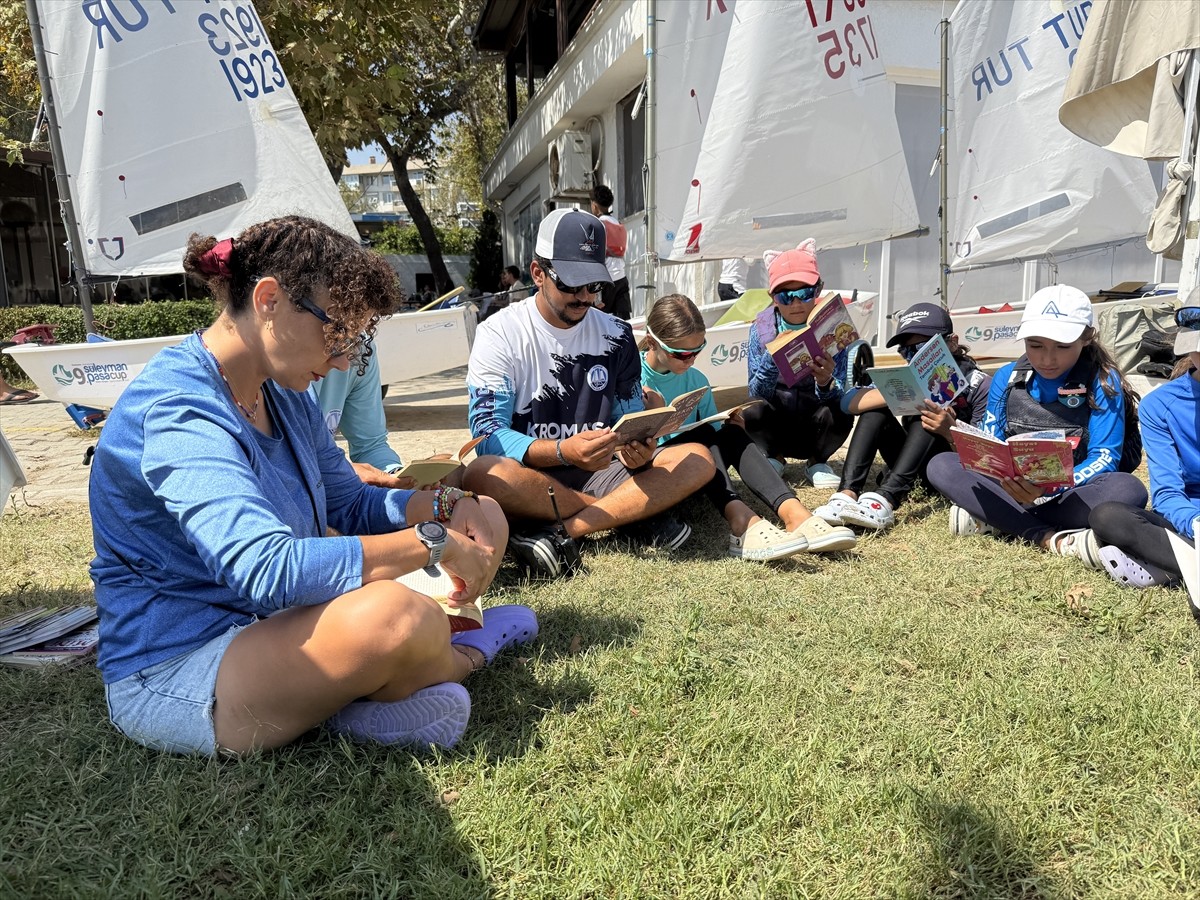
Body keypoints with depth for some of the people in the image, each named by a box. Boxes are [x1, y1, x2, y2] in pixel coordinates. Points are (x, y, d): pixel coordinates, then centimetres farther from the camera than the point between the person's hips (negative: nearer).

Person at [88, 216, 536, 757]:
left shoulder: (285, 396, 5)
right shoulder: (177, 409, -24)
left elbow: (350, 504, 13)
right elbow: (266, 569, -36)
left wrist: (445, 507, -6)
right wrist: (433, 542, -28)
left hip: (273, 629, 9)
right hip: (172, 678, -8)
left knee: (478, 517, 8)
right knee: (394, 616, -36)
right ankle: (464, 658, -1)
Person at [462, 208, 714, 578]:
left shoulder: (616, 336, 6)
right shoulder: (500, 334, -5)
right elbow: (487, 433, -14)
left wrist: (635, 451, -18)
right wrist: (562, 451, -31)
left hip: (598, 471, 3)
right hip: (529, 473, -3)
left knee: (698, 459, -16)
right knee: (481, 475, -37)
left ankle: (560, 530, -25)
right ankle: (633, 513, -19)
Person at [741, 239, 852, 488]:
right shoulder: (762, 327, -10)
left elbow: (839, 396, -19)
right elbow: (756, 394, -15)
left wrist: (826, 383, -42)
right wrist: (771, 358, -34)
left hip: (814, 429, 0)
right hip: (776, 429, 0)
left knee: (839, 413, -31)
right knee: (753, 412, -31)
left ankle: (818, 463, 2)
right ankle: (774, 458, 3)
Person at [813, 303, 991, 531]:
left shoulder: (979, 385, -11)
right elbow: (849, 401, -20)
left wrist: (950, 431, -36)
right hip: (913, 472, 4)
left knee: (929, 416, -27)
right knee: (877, 404, -16)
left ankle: (886, 499, -45)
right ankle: (847, 494, -34)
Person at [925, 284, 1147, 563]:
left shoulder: (1103, 382, -7)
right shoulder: (1007, 377, 2)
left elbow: (1104, 458, -14)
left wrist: (1050, 488, -33)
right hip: (1012, 491, 3)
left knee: (1127, 489, -33)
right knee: (941, 466, -20)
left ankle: (995, 520, -28)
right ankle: (1054, 539, -30)